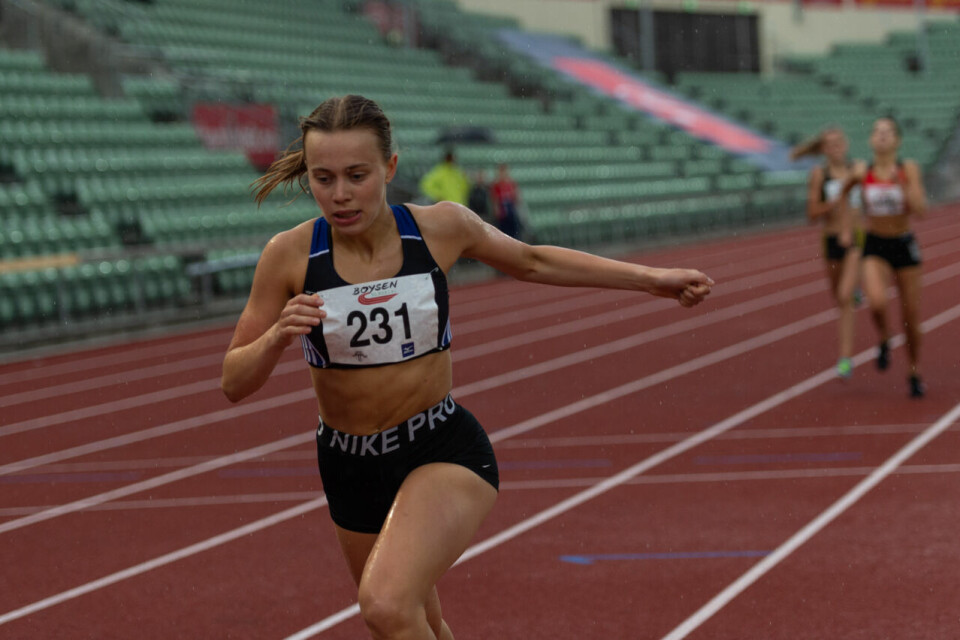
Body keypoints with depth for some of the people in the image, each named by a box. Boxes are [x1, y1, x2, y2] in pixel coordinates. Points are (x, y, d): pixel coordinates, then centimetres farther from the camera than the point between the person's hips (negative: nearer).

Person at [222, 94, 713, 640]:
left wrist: (650, 278, 12)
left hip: (445, 452, -2)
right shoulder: (290, 256, -12)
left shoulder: (441, 227, -10)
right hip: (350, 471, 2)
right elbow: (235, 383, -6)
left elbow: (530, 262, 11)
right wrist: (277, 338, -27)